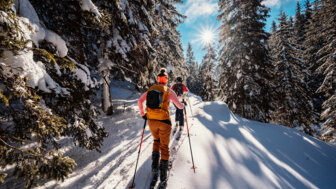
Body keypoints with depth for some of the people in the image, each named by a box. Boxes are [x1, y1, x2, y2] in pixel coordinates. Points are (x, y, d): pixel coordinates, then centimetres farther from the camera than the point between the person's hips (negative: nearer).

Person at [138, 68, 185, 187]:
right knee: (164, 147, 11)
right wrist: (183, 105, 20)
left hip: (151, 121, 3)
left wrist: (142, 114, 15)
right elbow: (179, 106, -3)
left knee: (156, 141, 30)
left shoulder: (150, 89, 5)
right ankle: (163, 177, 14)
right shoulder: (169, 91, -6)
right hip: (164, 121, -3)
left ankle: (155, 166, 19)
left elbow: (139, 101, 3)